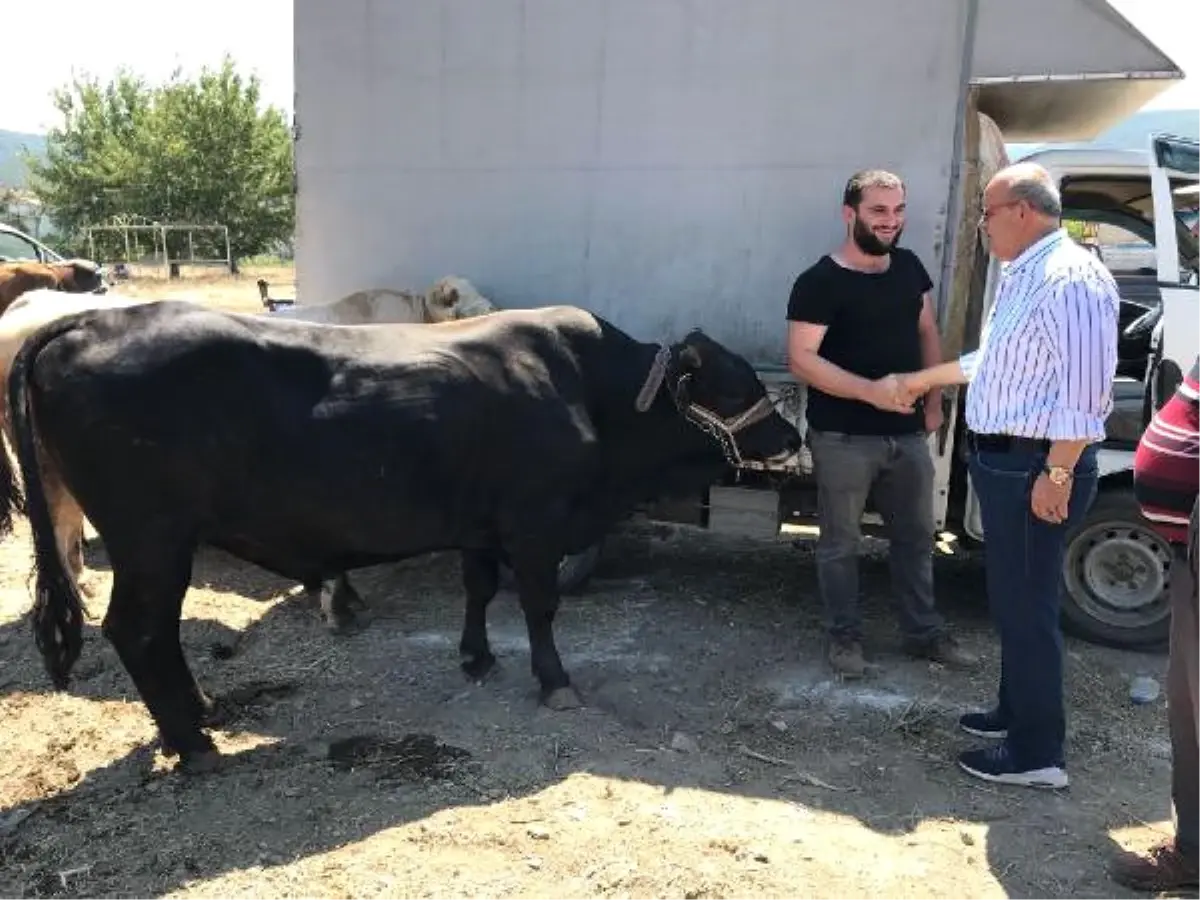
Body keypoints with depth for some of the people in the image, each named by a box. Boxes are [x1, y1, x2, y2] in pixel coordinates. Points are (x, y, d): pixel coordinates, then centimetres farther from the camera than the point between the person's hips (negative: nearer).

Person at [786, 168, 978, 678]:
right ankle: (845, 636, 24)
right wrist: (871, 390, -28)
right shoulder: (819, 282, -14)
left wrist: (934, 402, 10)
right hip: (843, 439, -6)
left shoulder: (909, 268, 7)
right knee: (840, 542, 8)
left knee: (916, 537, 16)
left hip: (907, 434, 6)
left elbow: (927, 334, 17)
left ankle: (924, 633, 31)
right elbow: (801, 360, -20)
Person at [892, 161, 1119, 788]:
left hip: (1035, 468, -10)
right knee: (1012, 600, 19)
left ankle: (1037, 754, 9)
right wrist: (926, 378, 35)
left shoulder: (1071, 278, -17)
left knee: (1027, 607, -3)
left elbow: (1086, 389, -23)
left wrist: (1058, 473, -24)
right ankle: (1016, 711, 34)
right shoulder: (1022, 277, 16)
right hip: (1002, 460, 10)